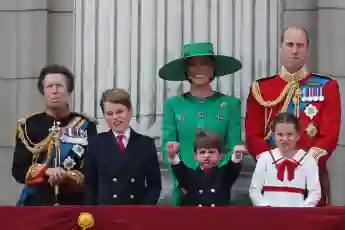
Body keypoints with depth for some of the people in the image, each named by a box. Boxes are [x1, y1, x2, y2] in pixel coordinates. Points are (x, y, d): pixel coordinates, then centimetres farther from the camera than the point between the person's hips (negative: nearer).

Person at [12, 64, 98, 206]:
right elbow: (19, 170, 1)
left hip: (74, 205, 0)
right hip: (36, 203, 0)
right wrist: (46, 171, -16)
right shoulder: (28, 126, 6)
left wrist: (67, 176, -17)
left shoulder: (86, 126, 5)